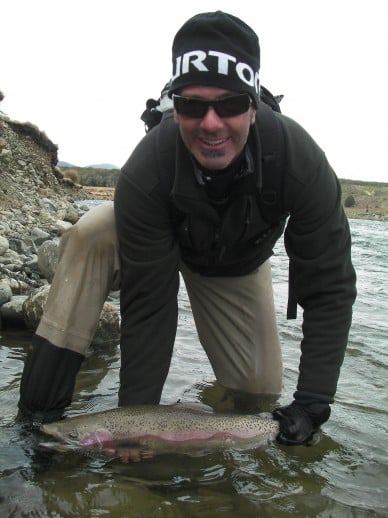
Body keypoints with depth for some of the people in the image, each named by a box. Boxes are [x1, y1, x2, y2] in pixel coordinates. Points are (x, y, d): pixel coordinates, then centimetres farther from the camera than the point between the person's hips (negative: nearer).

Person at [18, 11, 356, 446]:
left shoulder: (300, 161, -35)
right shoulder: (145, 172, -38)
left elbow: (329, 289, -28)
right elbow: (147, 302, -33)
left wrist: (312, 403, -31)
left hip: (240, 266, 2)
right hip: (161, 244, -1)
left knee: (260, 393, -2)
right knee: (90, 235, -33)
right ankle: (40, 409, -25)